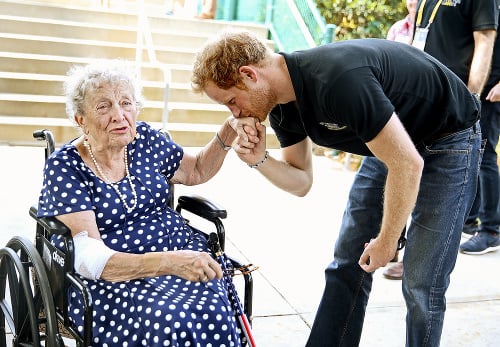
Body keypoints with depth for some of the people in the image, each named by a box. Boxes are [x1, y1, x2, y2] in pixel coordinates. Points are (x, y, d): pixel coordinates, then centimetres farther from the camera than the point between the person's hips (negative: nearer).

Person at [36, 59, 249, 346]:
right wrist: (168, 262, -34)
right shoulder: (65, 167, -10)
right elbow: (88, 257, -21)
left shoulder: (145, 140, 5)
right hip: (111, 274, -4)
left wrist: (228, 134, 4)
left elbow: (197, 171, 23)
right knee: (171, 322, -33)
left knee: (215, 311, -28)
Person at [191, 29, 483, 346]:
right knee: (346, 268, 6)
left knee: (421, 284, -7)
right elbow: (301, 182, 2)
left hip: (448, 140, -7)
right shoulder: (282, 105, -9)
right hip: (392, 141, 8)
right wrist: (260, 160, -18)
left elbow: (407, 164, -31)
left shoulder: (338, 80, -36)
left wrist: (386, 241, -19)